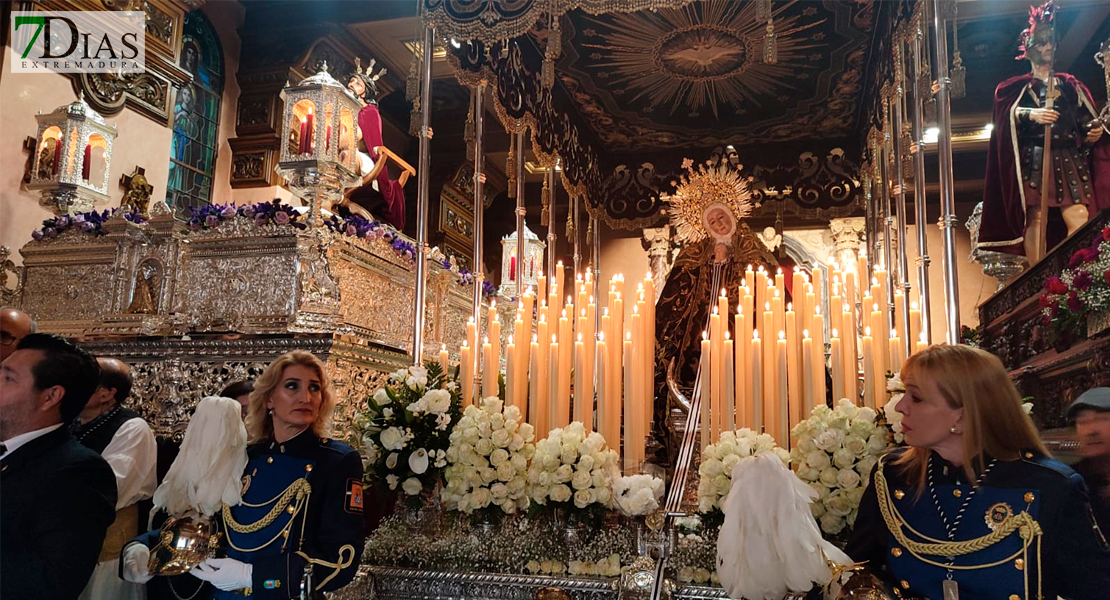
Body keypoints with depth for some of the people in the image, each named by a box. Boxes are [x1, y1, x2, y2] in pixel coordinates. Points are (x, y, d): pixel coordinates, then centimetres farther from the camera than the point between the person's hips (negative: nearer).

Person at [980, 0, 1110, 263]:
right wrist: (1031, 114, -24)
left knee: (1079, 217, -12)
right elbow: (1007, 112, -7)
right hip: (1033, 160, -3)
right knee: (1036, 219, -12)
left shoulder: (1070, 85, 24)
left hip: (1070, 160, 3)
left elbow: (1087, 119, 18)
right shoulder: (1018, 86, 13)